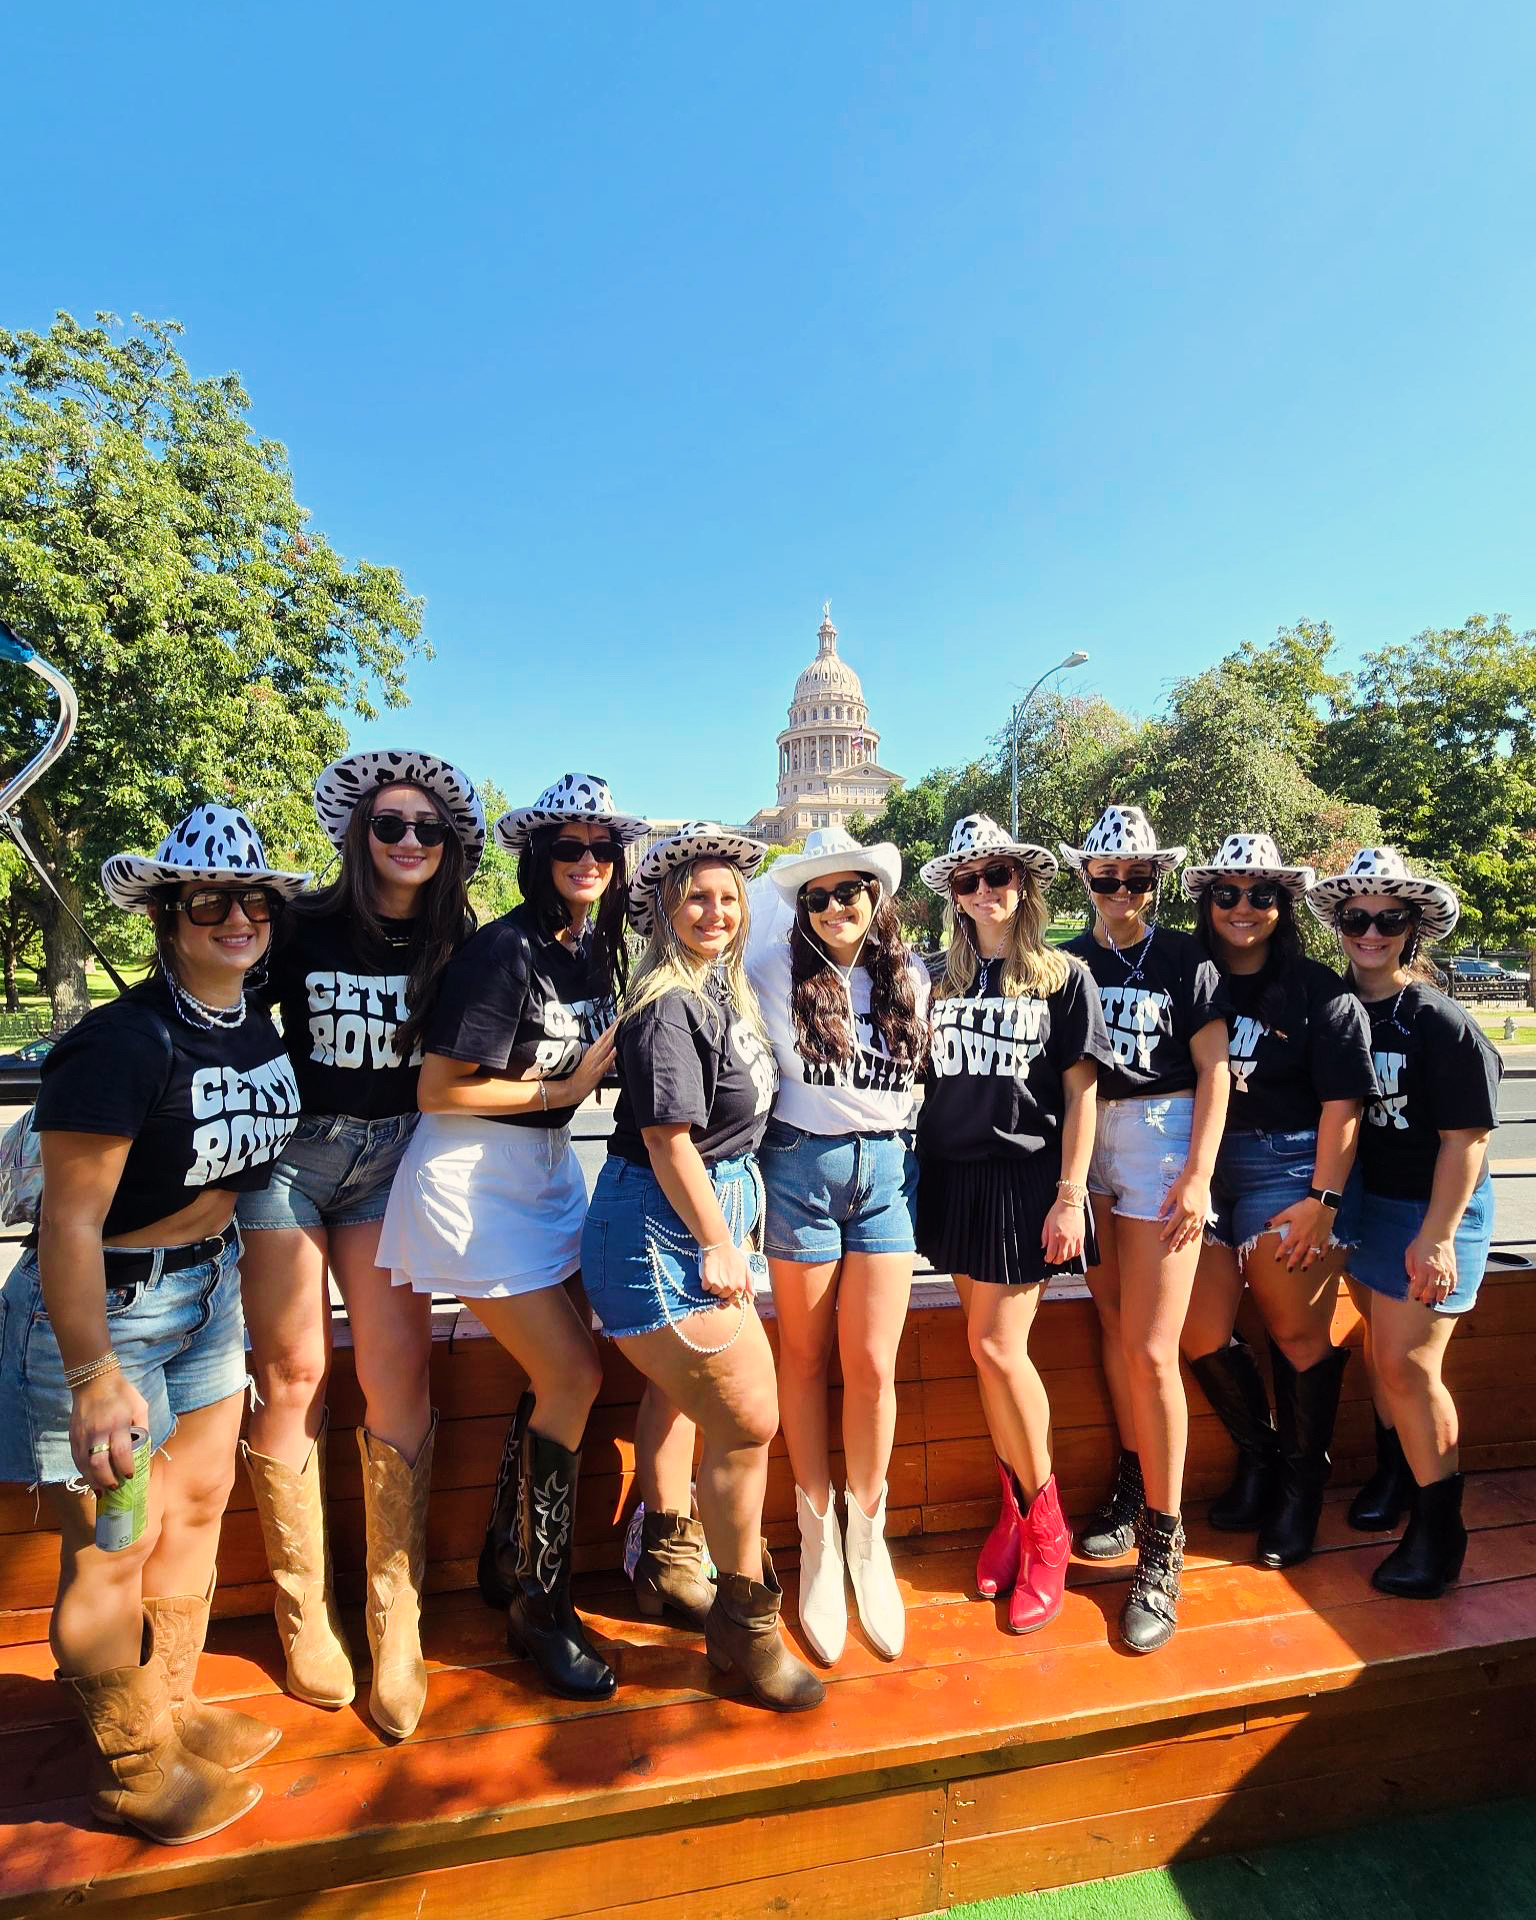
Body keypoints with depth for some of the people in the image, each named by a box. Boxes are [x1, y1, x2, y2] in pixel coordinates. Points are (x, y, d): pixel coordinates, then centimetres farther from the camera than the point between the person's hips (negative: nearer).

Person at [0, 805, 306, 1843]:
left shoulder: (259, 1024, -1)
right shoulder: (126, 1040, -25)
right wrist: (95, 1378, -22)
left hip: (207, 1288, 8)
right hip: (100, 1308, -7)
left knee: (202, 1495, 19)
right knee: (115, 1544, 7)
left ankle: (170, 1709, 42)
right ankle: (132, 1770, 32)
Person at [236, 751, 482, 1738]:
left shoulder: (455, 944, 2)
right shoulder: (305, 927, -4)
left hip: (391, 1157, 2)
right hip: (288, 1148, -1)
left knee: (400, 1374, -3)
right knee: (294, 1371, 4)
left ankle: (396, 1623, 12)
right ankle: (305, 1610, 22)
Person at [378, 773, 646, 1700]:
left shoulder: (596, 949, 4)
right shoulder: (505, 951, -20)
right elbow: (438, 1090, -21)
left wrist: (607, 1067, 1)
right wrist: (563, 1089, -16)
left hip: (546, 1166, 8)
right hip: (475, 1178, -8)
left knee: (558, 1371, 11)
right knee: (573, 1375, -5)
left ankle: (507, 1557, 35)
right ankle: (538, 1603, 16)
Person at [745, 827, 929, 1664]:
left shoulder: (911, 975, 5)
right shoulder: (776, 969, -4)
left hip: (887, 1171, 2)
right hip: (802, 1167, -2)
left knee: (871, 1365, 2)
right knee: (805, 1358, 9)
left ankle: (867, 1538, 26)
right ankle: (817, 1539, 28)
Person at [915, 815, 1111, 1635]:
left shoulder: (1064, 977, -1)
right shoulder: (938, 979, 8)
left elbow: (1081, 1095, -3)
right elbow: (920, 1080, 11)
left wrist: (1070, 1196, -8)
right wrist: (913, 1174, 6)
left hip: (1025, 1177, -3)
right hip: (954, 1176, 4)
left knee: (996, 1347, -6)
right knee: (993, 1351, 8)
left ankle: (1043, 1527, 16)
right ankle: (1018, 1507, 26)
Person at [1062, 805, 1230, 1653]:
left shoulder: (1185, 960, -1)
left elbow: (1213, 1071, -3)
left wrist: (1199, 1175, -11)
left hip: (1161, 1144, -3)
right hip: (1084, 1147, 4)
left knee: (1150, 1350, -5)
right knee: (1112, 1323, 12)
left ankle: (1162, 1545, 10)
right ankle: (1134, 1481, 31)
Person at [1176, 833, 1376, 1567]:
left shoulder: (1320, 992, -3)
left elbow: (1342, 1103, -7)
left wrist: (1323, 1200, -12)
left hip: (1290, 1169, -3)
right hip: (1204, 1169, 4)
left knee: (1298, 1336, 8)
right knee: (1199, 1336, 7)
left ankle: (1302, 1485, 31)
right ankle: (1257, 1457, 34)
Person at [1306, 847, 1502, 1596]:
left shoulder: (1441, 1023, -17)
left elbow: (1467, 1136, -17)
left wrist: (1438, 1236, -19)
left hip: (1432, 1208, -5)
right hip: (1361, 1199, 5)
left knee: (1407, 1365, -3)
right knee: (1382, 1345, 18)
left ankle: (1438, 1529, 16)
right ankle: (1395, 1470, 40)